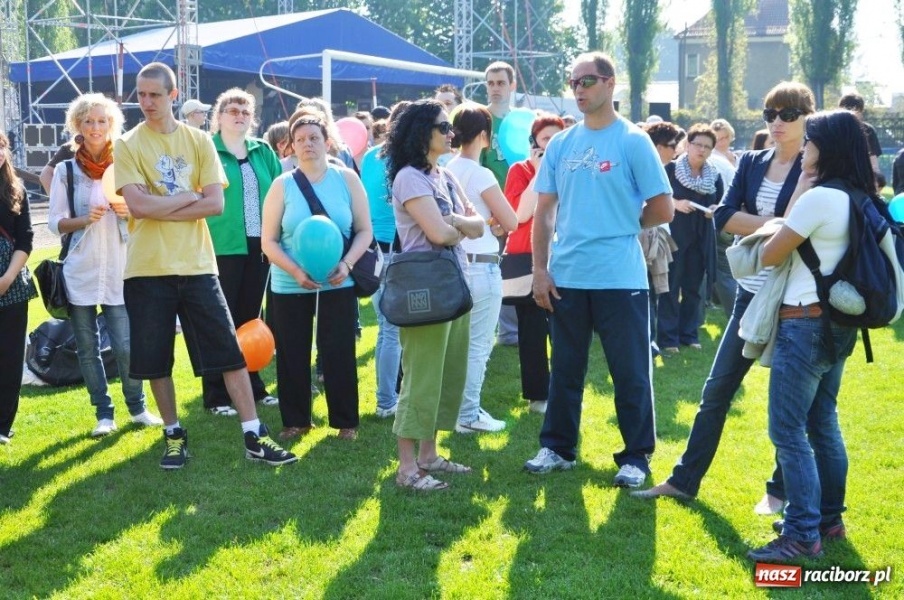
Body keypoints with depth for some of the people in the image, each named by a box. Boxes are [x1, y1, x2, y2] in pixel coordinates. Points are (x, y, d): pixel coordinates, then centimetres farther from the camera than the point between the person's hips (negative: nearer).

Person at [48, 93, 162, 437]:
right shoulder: (65, 170, 2)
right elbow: (54, 222, 2)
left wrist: (129, 211, -12)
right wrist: (85, 219, -16)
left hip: (119, 270, -1)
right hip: (80, 271, 1)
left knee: (125, 346, -4)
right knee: (87, 349, 5)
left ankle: (137, 408, 14)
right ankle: (103, 414, 15)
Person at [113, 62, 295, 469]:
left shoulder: (199, 141, 4)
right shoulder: (128, 146, -1)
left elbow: (215, 203, -6)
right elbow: (138, 206, -14)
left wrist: (161, 209, -12)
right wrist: (189, 196, -8)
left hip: (197, 265, 1)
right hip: (148, 269, -1)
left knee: (228, 351, -1)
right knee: (155, 359, 7)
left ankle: (254, 436, 4)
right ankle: (174, 434, 24)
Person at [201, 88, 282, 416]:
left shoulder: (263, 152, 12)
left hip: (259, 247, 5)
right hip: (222, 247, -5)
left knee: (250, 318, 14)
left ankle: (252, 386, 25)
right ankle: (216, 395, 7)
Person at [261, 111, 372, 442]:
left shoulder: (347, 179, 1)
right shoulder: (282, 185, 0)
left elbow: (364, 230, 2)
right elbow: (268, 241, -1)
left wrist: (346, 264, -15)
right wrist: (295, 271, -16)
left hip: (338, 285, -1)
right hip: (289, 287, 1)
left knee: (339, 353, 2)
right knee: (292, 355, 6)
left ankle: (346, 421, 14)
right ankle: (296, 420, 19)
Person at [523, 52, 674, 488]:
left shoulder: (633, 141, -4)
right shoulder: (560, 145, 9)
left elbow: (663, 210, -5)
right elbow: (544, 212, 9)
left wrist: (619, 224, 5)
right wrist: (539, 270, 2)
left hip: (620, 278, -4)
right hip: (565, 279, 4)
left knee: (630, 372, 4)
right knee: (565, 370, 14)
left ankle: (636, 456, 15)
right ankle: (558, 447, 26)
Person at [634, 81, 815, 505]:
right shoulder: (751, 163, 8)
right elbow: (724, 217, -5)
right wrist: (775, 225, -13)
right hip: (752, 292, 5)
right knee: (716, 390, 7)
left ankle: (782, 490, 17)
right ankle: (685, 479, 16)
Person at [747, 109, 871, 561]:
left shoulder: (819, 197, -18)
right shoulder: (860, 199, 9)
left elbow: (769, 256, -9)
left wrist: (797, 194, -5)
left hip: (806, 323, -9)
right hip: (837, 323, 10)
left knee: (788, 430, -6)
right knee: (823, 424, 17)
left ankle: (802, 535, -7)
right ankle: (828, 518, 24)